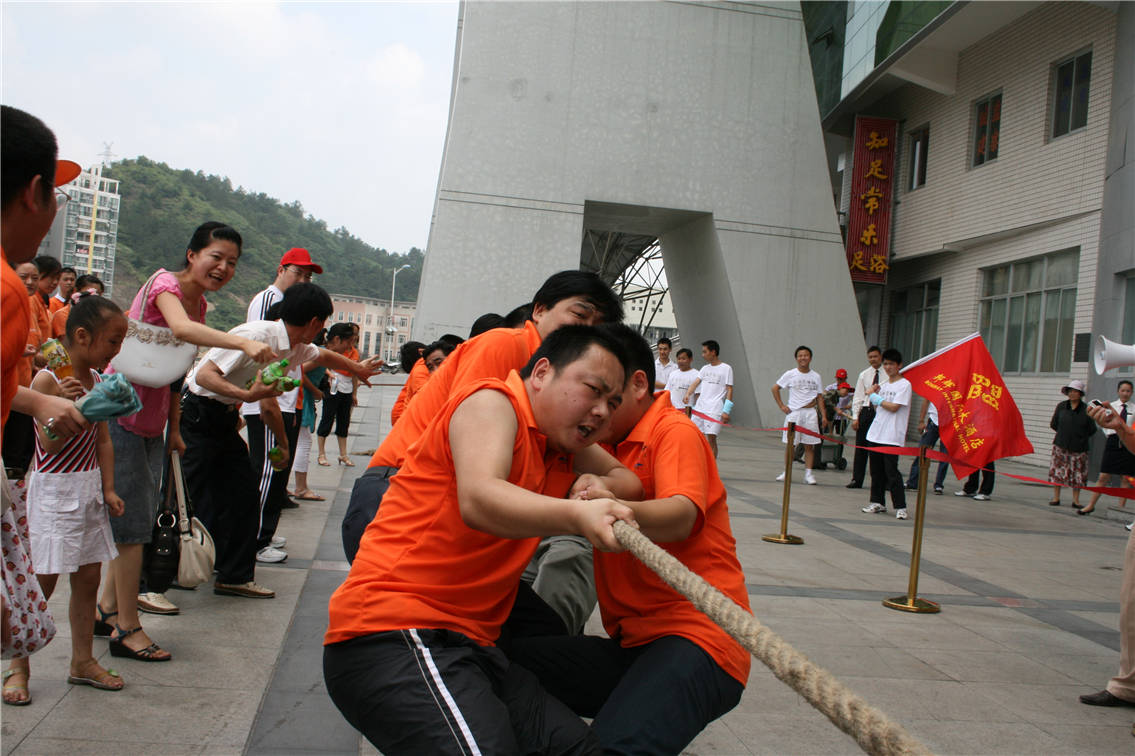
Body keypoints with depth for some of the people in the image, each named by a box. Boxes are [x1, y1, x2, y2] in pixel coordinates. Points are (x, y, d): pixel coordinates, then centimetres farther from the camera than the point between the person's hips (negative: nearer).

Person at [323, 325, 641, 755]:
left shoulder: (555, 432, 17)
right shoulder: (492, 402, -8)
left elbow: (627, 479, 23)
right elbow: (479, 500, -25)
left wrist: (602, 486, -2)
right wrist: (575, 514, -43)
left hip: (466, 645, 9)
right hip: (393, 637, -9)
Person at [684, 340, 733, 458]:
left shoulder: (726, 368, -3)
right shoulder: (705, 368, 14)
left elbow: (729, 390, -6)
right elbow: (696, 383, 4)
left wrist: (726, 411, -13)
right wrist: (688, 394, -16)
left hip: (715, 410, -6)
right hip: (699, 408, 6)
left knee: (711, 438, -9)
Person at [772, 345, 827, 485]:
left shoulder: (816, 377, 8)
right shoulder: (790, 374, 2)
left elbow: (819, 398, 10)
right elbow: (775, 388, 8)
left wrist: (824, 416, 3)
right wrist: (781, 405, 0)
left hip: (810, 412, 2)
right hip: (793, 412, -2)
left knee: (809, 445, 0)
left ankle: (808, 473, 5)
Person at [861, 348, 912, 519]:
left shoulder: (904, 384, -5)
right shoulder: (884, 384, 16)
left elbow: (894, 407, -14)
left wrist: (875, 397, -5)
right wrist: (873, 394, 3)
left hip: (892, 437, -7)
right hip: (875, 434, 7)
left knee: (891, 471, -9)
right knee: (876, 471, 9)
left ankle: (900, 507, -4)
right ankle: (878, 503, 18)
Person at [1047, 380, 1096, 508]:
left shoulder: (1086, 409, -3)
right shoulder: (1061, 406, 2)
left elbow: (1092, 429, 3)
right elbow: (1053, 424, 10)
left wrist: (1081, 437, 5)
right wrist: (1064, 434, 8)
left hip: (1078, 447, -1)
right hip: (1061, 445, 1)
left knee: (1077, 473, 2)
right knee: (1057, 470, 1)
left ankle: (1076, 499, 10)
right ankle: (1055, 498, 8)